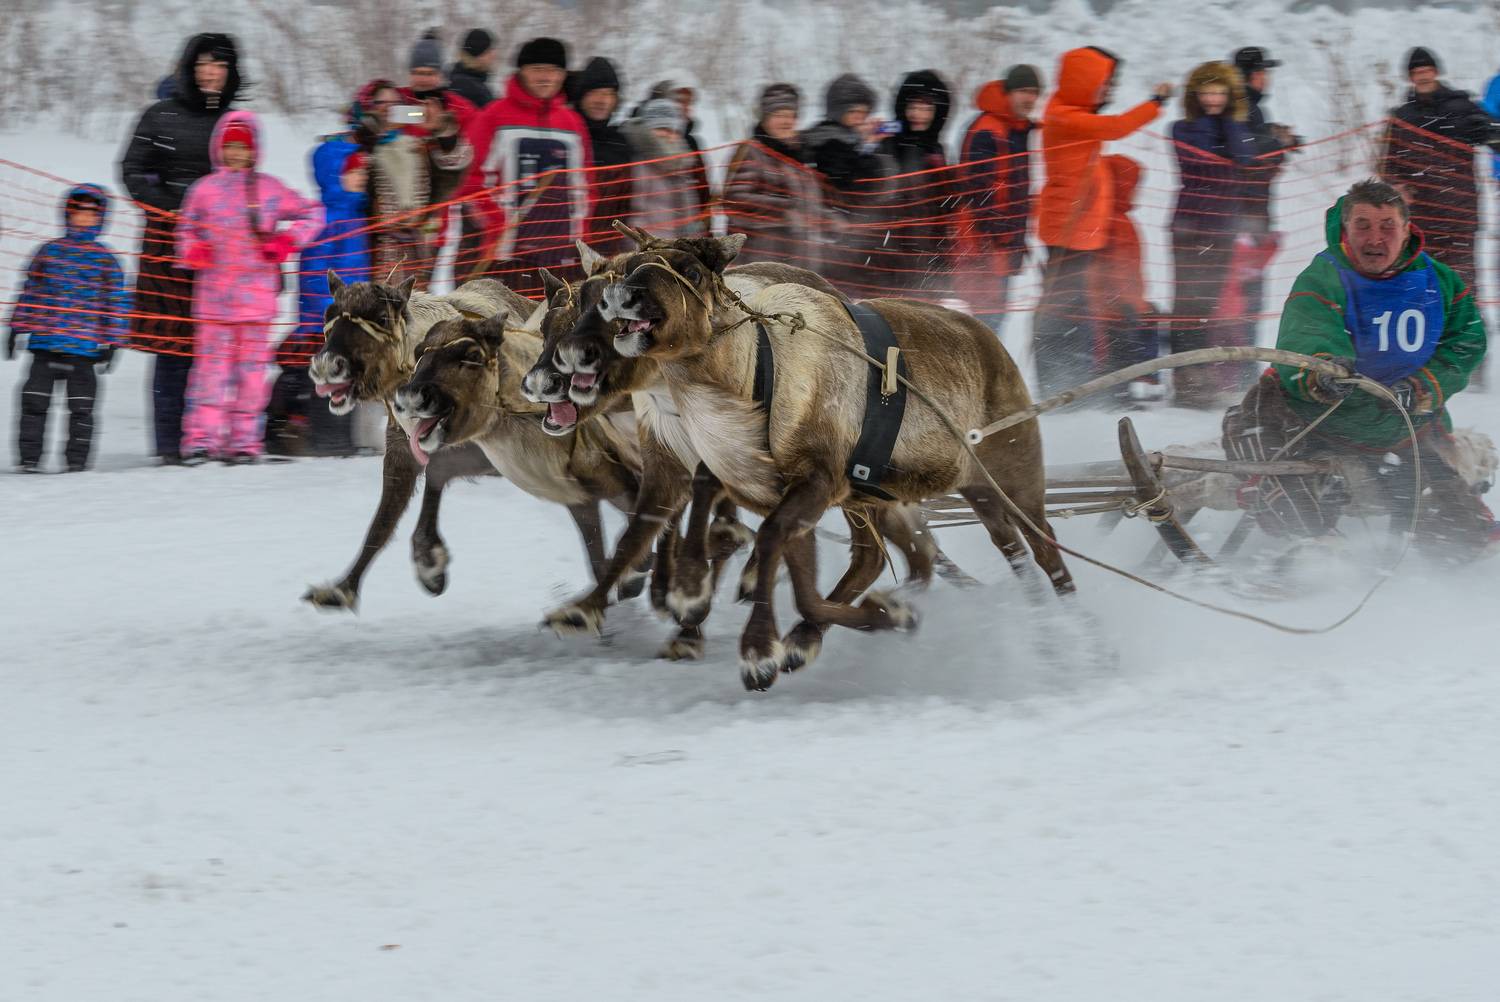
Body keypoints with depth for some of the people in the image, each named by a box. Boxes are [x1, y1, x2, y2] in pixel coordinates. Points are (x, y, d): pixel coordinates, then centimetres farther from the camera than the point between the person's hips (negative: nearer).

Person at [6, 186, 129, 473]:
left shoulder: (105, 259, 4)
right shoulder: (49, 252, 8)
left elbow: (117, 301, 6)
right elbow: (29, 292, 14)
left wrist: (112, 342, 1)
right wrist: (17, 328, 12)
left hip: (83, 348, -1)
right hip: (45, 342, 1)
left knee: (81, 406, 1)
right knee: (35, 400, -1)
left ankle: (77, 458, 11)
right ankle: (29, 457, 5)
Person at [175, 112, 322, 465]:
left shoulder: (269, 189, 6)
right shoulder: (204, 190, 7)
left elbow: (312, 214, 14)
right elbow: (187, 228, 17)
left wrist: (286, 241, 0)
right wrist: (192, 250, -4)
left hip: (256, 293, 1)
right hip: (214, 294, -1)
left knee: (252, 363, 3)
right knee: (213, 360, -6)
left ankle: (244, 439, 8)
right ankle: (202, 436, -8)